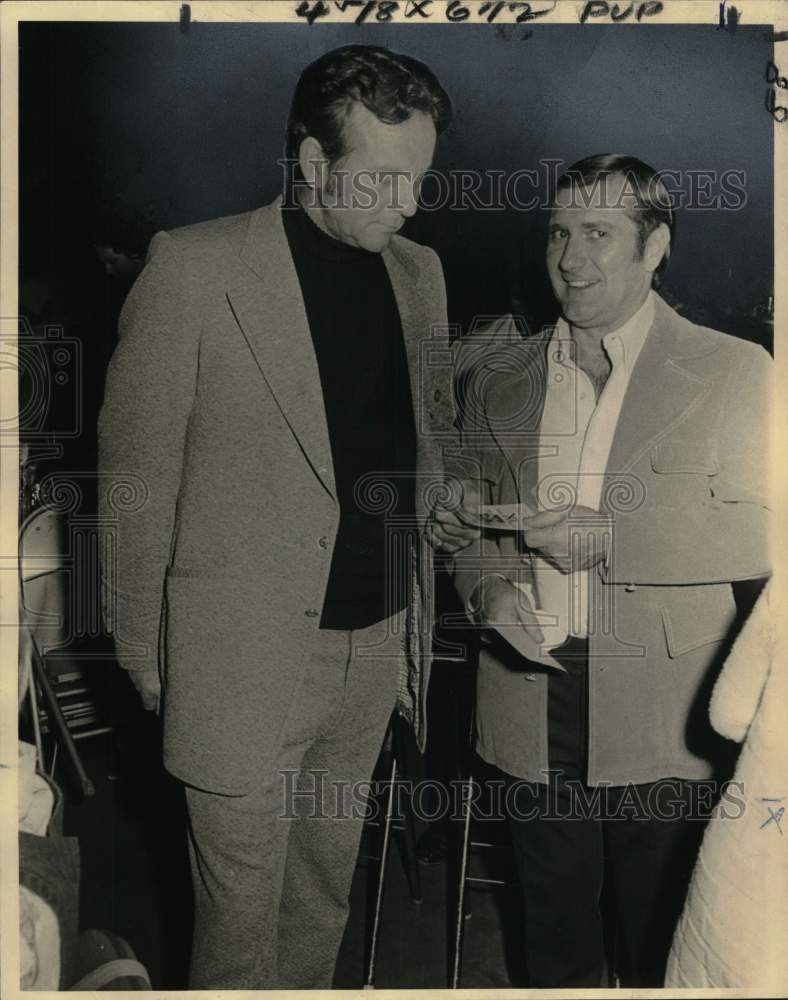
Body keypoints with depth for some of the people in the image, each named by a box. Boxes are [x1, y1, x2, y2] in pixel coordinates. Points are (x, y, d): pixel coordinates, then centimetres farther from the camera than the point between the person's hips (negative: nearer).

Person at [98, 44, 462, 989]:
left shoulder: (418, 271, 6)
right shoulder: (195, 265, -10)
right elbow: (138, 469, -7)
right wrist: (140, 651, -3)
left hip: (378, 644, 5)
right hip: (244, 653, -4)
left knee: (326, 893, 20)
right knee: (240, 918, 11)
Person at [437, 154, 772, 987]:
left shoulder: (732, 370, -2)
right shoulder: (498, 377, 9)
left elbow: (761, 529, -9)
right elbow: (470, 516, 14)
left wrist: (606, 537, -18)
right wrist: (487, 588, -6)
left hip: (660, 722, -3)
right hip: (531, 701, 3)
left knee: (662, 948, 13)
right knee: (553, 934, 18)